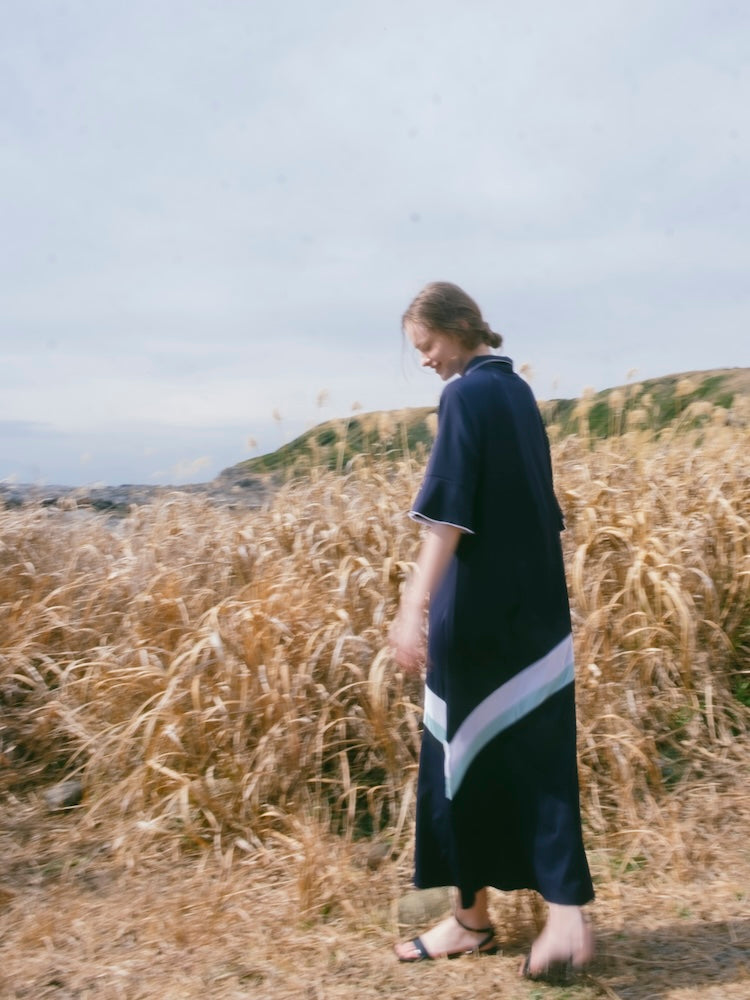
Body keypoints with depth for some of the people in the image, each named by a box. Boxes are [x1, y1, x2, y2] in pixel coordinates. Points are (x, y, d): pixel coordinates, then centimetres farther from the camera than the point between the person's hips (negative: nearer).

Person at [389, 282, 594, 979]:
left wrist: (416, 605, -29)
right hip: (537, 611, 8)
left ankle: (472, 917, 21)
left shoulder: (466, 395, -12)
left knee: (464, 755, 6)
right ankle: (566, 914, 7)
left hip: (480, 614, -8)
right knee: (540, 760, 10)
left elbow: (447, 513, -23)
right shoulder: (518, 391, 13)